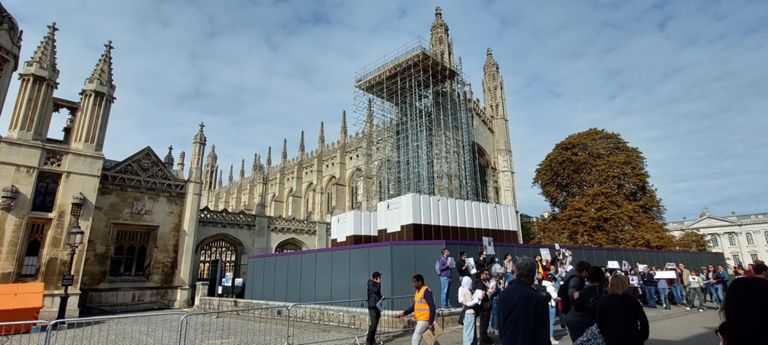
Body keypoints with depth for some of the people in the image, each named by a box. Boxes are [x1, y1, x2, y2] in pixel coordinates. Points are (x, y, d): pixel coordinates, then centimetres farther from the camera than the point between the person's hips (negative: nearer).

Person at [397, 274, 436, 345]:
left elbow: (432, 307, -20)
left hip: (425, 320, -9)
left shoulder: (426, 291, -17)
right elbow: (414, 306, 18)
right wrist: (404, 313, 8)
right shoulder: (417, 291, 11)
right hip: (420, 320, 9)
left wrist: (431, 323, -21)